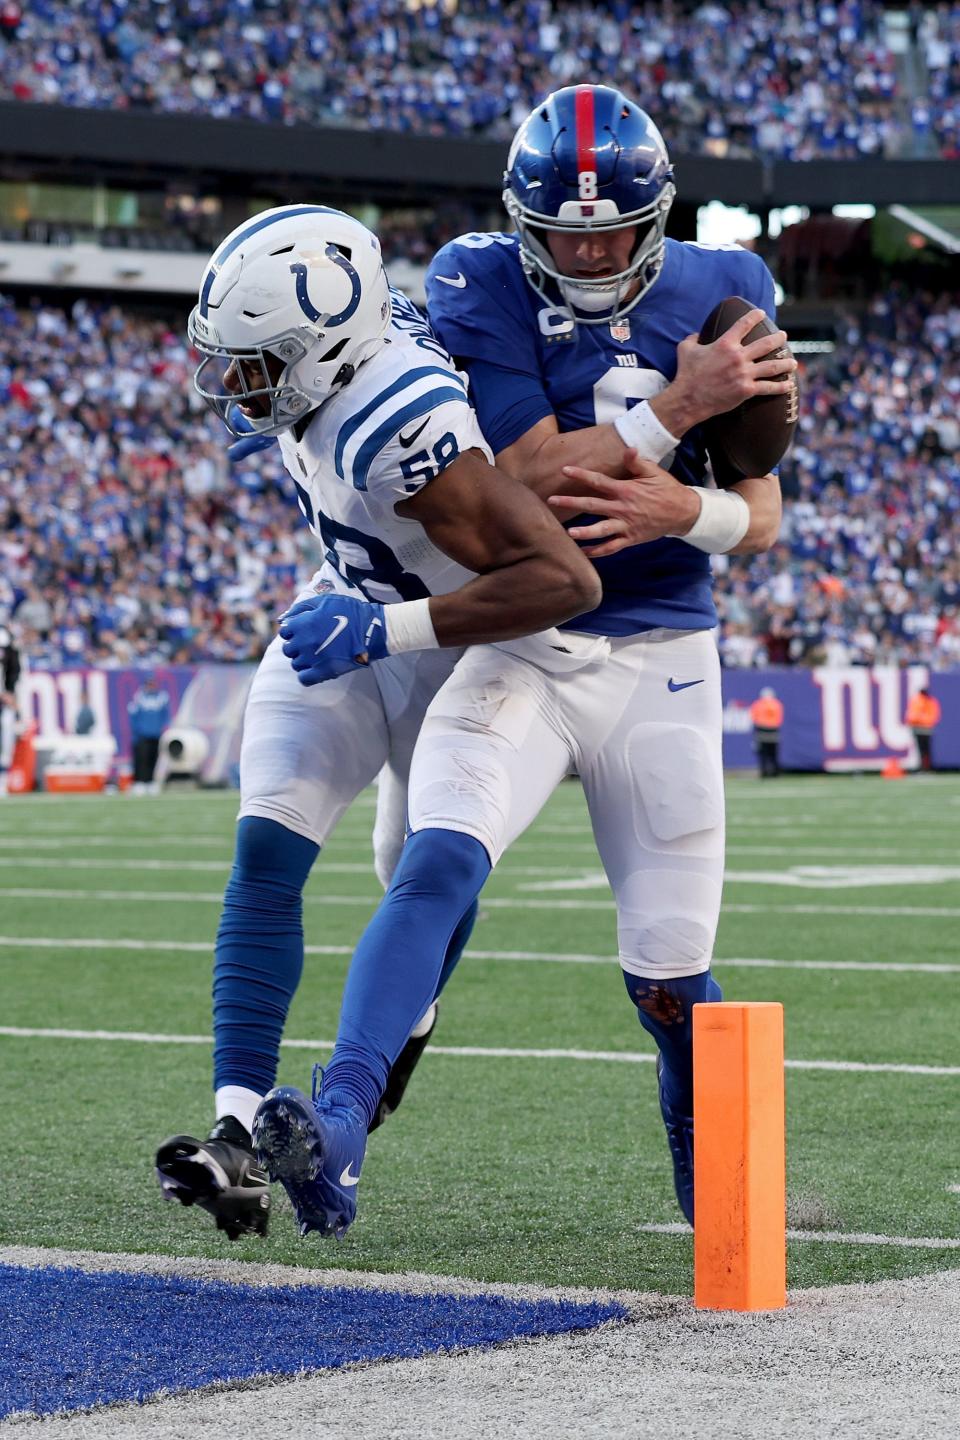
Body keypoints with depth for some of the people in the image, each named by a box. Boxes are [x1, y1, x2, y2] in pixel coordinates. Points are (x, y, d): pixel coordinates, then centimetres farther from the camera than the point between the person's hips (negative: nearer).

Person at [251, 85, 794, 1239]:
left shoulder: (720, 295, 3)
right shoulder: (481, 289, -5)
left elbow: (762, 520, 3)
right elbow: (529, 476, -14)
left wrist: (684, 511, -19)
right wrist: (680, 407, -18)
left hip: (660, 663, 2)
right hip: (515, 647, -2)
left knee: (670, 977, 3)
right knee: (438, 862, -27)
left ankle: (714, 1175, 27)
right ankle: (338, 1134, -37)